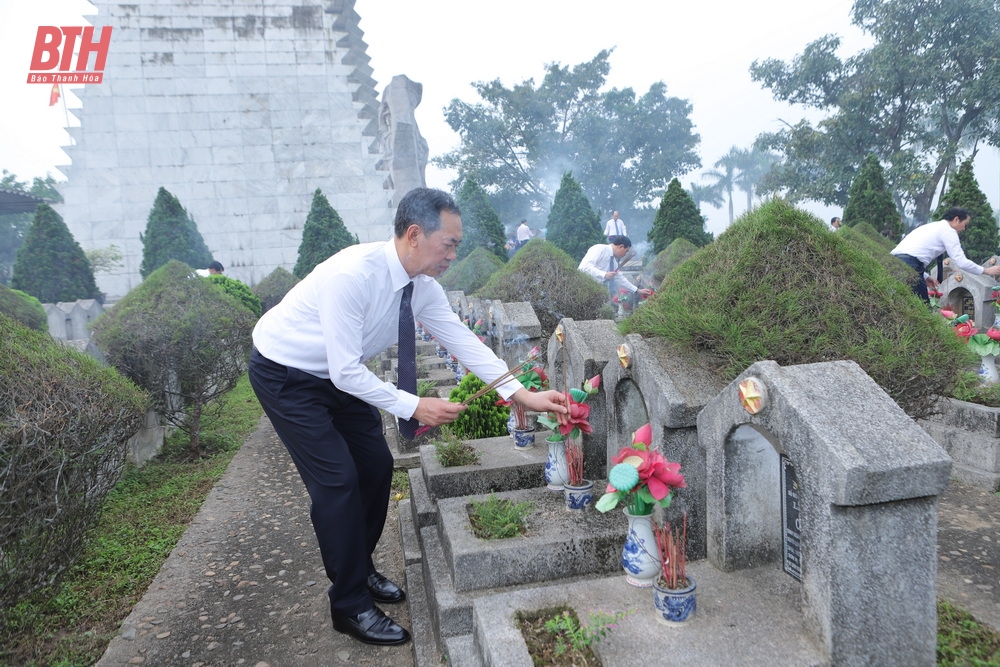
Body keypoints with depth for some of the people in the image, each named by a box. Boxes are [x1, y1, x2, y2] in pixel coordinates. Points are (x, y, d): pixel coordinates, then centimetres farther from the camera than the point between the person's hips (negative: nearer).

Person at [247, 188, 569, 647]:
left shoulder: (422, 286, -11)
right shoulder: (352, 274, -35)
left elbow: (463, 342, -8)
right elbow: (345, 371, -32)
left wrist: (524, 396, -13)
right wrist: (413, 407, -29)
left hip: (338, 376, 8)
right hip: (284, 374, -7)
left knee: (376, 466, 7)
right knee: (338, 479, -11)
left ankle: (360, 570, 29)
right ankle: (350, 606, 7)